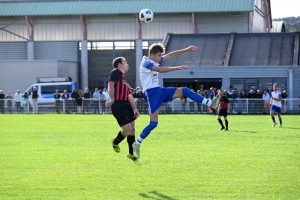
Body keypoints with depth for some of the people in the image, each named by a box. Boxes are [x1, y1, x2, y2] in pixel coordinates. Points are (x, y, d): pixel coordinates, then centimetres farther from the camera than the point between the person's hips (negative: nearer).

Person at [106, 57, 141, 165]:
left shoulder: (125, 79, 21)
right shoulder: (115, 72, -5)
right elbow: (111, 85, -20)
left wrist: (134, 109, 9)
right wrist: (112, 100, -27)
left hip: (127, 105, 9)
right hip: (118, 106, -9)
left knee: (132, 129, 11)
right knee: (127, 130, -14)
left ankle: (131, 154, 25)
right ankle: (115, 142, 18)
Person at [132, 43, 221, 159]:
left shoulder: (154, 61, 12)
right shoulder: (146, 62, -15)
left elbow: (171, 55, 16)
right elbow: (160, 70, -31)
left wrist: (186, 50, 9)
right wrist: (178, 68, -34)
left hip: (159, 91, 9)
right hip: (151, 94, -9)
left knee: (185, 91, -3)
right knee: (154, 123, -12)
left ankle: (211, 103, -6)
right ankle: (137, 143, 1)